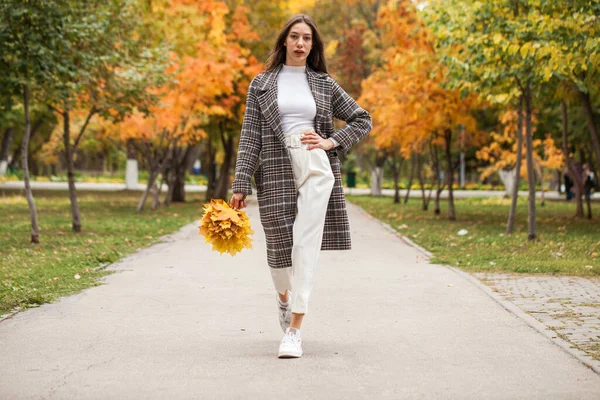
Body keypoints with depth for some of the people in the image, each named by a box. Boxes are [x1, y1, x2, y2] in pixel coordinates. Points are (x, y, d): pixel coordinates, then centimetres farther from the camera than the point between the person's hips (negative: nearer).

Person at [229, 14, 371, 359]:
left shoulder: (325, 84, 10)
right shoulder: (262, 84, 8)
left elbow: (362, 120, 15)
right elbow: (250, 135, 3)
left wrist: (330, 142, -1)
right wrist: (241, 186, -3)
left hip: (315, 166, 0)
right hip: (275, 171, 0)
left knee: (307, 243, -11)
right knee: (280, 245, 6)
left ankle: (294, 330, -11)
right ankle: (284, 297, 42)